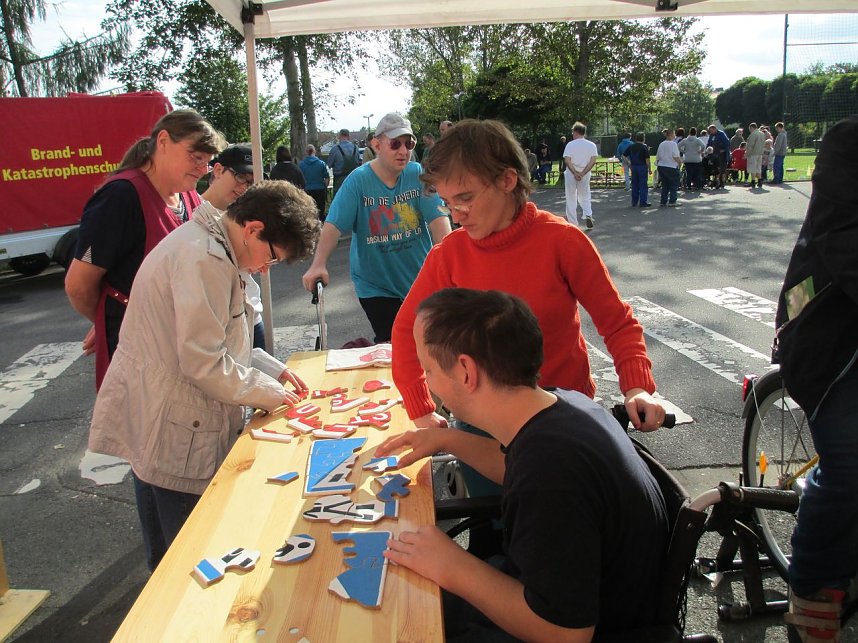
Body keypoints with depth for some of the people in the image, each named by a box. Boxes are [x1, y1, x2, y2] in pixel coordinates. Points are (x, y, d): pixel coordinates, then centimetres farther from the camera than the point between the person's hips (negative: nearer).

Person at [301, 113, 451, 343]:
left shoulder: (419, 175, -5)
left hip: (420, 279, 3)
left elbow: (437, 218, -15)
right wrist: (319, 264, -32)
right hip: (375, 286, -3)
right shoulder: (358, 180, -10)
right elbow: (333, 225, -18)